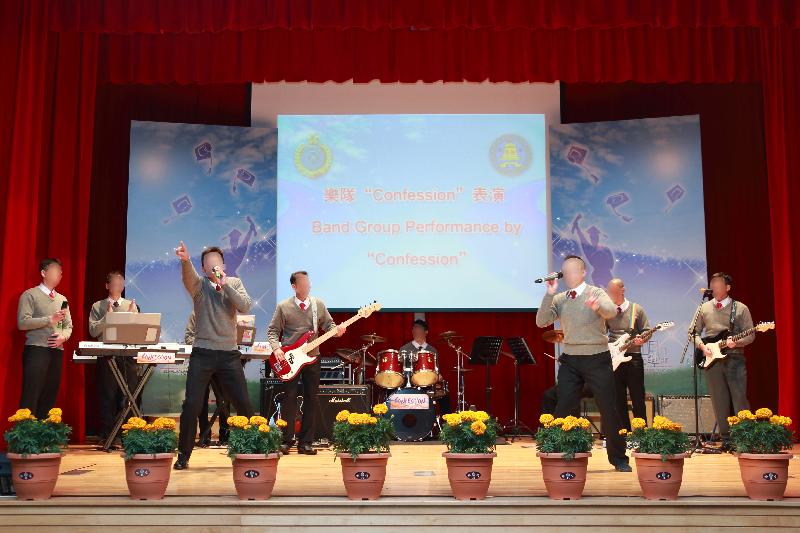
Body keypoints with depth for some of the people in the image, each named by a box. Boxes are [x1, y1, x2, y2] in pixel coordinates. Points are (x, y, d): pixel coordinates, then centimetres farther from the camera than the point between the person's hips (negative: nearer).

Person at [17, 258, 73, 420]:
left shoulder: (62, 299, 18)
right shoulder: (30, 295, 0)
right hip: (36, 350, -6)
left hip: (57, 352, 6)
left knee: (49, 398, 4)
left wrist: (63, 337, -5)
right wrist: (50, 319, -16)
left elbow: (68, 326, 16)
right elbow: (22, 322, -11)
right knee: (30, 397, -11)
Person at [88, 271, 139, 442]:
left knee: (128, 397, 0)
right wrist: (107, 316, -10)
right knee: (107, 396, -1)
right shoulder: (98, 306, 9)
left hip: (128, 356, 2)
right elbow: (93, 331, -1)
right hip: (106, 356, -2)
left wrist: (132, 316, -8)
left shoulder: (131, 306, 16)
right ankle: (106, 436, 4)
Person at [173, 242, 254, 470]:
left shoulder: (234, 283, 10)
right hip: (202, 354, -1)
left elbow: (245, 307, -7)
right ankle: (183, 455, 9)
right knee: (191, 405, -5)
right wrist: (186, 260, -43)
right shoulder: (199, 284, 3)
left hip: (230, 354, 2)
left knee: (244, 405, 3)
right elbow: (188, 276, -22)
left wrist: (225, 285, -16)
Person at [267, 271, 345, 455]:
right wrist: (276, 348, -14)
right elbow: (272, 330, 2)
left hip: (312, 357, 3)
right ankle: (286, 441, 5)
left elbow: (328, 324, 10)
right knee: (289, 398, -4)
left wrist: (336, 329, -12)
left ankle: (305, 442, 10)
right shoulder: (283, 307, -1)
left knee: (312, 400, 3)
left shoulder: (319, 305, 6)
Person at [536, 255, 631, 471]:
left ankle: (619, 459, 16)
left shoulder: (596, 293, -3)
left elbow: (611, 311, -24)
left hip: (597, 359, -2)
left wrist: (597, 306, -47)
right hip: (570, 360, 3)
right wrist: (549, 294, -15)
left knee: (609, 409, 1)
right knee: (563, 409, 0)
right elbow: (541, 322, -5)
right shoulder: (559, 299, 7)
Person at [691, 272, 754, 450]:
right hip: (712, 360, 2)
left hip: (735, 358, -2)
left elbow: (750, 335, 1)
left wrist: (736, 342, -17)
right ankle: (726, 439, 11)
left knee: (740, 399, -7)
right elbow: (693, 332, 12)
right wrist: (701, 345, -5)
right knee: (719, 401, 4)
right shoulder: (704, 308, 10)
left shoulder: (740, 308, 3)